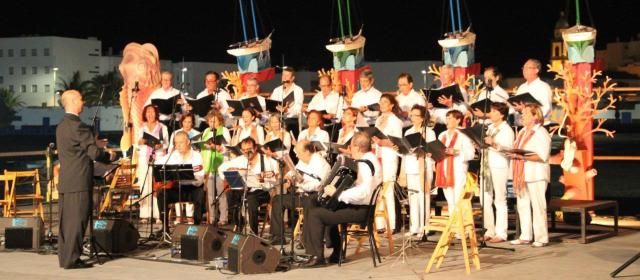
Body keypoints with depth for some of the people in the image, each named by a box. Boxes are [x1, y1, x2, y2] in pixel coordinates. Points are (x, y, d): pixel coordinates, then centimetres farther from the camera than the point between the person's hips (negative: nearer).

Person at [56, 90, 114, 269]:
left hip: (65, 181, 9)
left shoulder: (61, 126, 15)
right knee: (77, 221, -5)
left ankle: (64, 257, 16)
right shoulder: (78, 126, -15)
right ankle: (71, 259, -4)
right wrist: (109, 155, 1)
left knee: (66, 221, 11)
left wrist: (94, 144, 22)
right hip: (78, 182, -9)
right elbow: (94, 153, -17)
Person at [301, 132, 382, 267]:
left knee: (315, 214, -12)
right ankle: (336, 253, 27)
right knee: (325, 210, 29)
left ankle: (317, 256, -7)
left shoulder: (365, 164, -21)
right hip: (360, 207, 11)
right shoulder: (369, 159, 12)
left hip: (360, 210, -11)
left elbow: (363, 192, -34)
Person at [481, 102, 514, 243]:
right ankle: (489, 231, 15)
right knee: (485, 200, 7)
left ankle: (501, 233, 1)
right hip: (486, 165, 7)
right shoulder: (490, 128, 17)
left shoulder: (506, 130, -4)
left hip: (500, 167, -7)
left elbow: (509, 149, -16)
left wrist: (494, 144, -30)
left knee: (500, 200, -3)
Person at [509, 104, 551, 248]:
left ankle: (541, 237, 0)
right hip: (521, 175, 8)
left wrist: (523, 156, -22)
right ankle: (525, 236, 16)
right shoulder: (522, 132, 18)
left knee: (537, 206, -5)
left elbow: (542, 156, -17)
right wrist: (513, 154, 4)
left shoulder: (541, 133, -8)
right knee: (522, 206, 9)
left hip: (536, 175, -8)